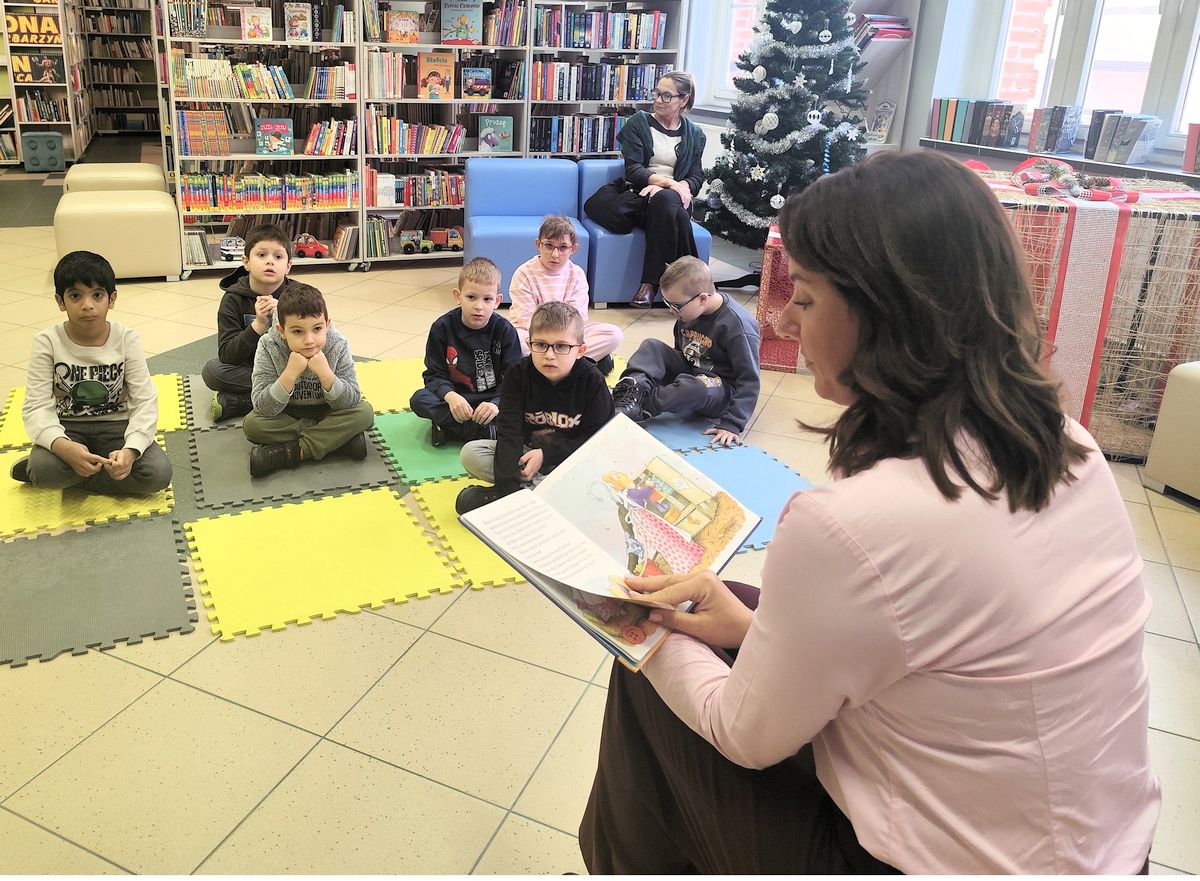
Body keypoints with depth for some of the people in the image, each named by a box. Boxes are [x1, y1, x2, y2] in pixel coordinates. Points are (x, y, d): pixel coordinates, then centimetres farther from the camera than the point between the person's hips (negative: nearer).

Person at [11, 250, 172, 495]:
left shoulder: (127, 339, -10)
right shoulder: (48, 342, -11)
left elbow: (145, 401, -15)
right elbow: (37, 406, -16)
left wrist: (130, 450, -34)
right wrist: (64, 447, -38)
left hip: (116, 425, 2)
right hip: (68, 427, -2)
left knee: (158, 473, -25)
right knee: (43, 468, -34)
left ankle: (69, 476, -7)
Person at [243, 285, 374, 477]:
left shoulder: (338, 346, -20)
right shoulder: (269, 347, -21)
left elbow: (351, 402, -22)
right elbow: (263, 408, -27)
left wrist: (325, 373, -37)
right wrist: (290, 373, -39)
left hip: (326, 414, 0)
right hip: (286, 417, 0)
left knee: (364, 412, -26)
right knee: (251, 424, -28)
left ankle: (289, 452, -25)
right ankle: (339, 439, -22)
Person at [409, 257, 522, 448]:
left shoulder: (504, 330, -8)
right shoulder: (442, 328, -6)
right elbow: (434, 374, -6)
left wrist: (497, 404, -31)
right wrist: (450, 396, -28)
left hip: (493, 398, -1)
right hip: (456, 398, 1)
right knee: (418, 399, -26)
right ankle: (485, 431, -31)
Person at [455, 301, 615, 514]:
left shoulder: (591, 380, -14)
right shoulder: (518, 375, -11)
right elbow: (509, 433, -20)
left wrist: (547, 454, -22)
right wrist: (507, 485, -34)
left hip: (572, 457, -1)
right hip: (527, 452, 2)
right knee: (470, 453, -19)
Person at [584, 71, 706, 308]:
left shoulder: (694, 134, 16)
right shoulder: (638, 122, 7)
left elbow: (696, 178, 10)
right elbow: (633, 171, -4)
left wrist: (682, 186, -14)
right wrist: (670, 183, -18)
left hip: (674, 198, 2)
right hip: (639, 197, -2)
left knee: (665, 200, -38)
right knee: (677, 214, -37)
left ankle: (649, 284, -36)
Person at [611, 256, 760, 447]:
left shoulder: (738, 325, -24)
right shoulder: (688, 310, -3)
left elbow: (749, 381, -24)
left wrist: (732, 424, -30)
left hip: (720, 387, -7)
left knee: (696, 388, -39)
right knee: (651, 346, -8)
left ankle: (637, 407, -27)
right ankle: (634, 386, -34)